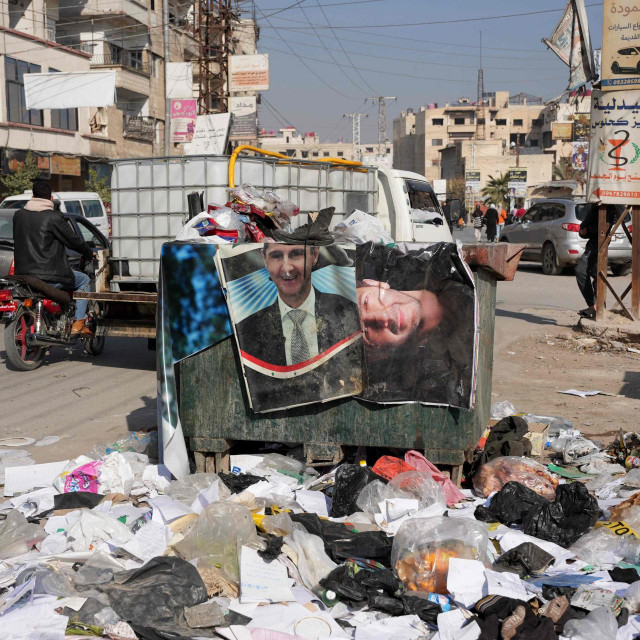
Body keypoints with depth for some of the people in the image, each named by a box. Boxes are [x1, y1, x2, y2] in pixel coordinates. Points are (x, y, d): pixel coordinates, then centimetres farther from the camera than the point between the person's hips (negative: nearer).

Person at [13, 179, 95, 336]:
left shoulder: (18, 215, 8)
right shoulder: (54, 217, -11)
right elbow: (73, 241, -5)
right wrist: (90, 253, 14)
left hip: (23, 273, 7)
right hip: (49, 275, -7)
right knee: (84, 280, 15)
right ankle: (78, 324, 5)